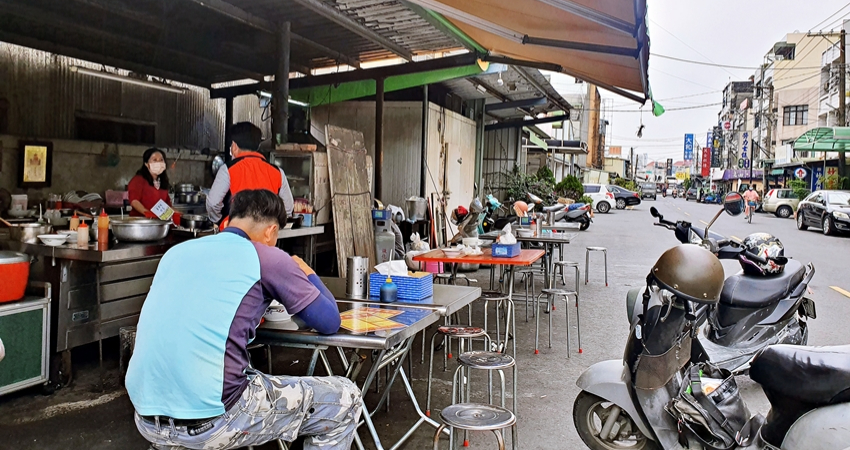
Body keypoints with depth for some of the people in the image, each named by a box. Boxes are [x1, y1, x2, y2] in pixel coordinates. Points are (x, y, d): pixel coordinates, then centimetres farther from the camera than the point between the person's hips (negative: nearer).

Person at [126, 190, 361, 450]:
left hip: (147, 419, 8)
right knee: (345, 399, 9)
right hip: (212, 419, -7)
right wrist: (307, 275, 22)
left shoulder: (177, 252, 14)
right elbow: (330, 322, 6)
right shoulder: (267, 257, -2)